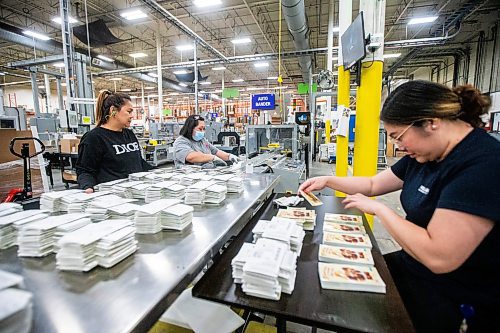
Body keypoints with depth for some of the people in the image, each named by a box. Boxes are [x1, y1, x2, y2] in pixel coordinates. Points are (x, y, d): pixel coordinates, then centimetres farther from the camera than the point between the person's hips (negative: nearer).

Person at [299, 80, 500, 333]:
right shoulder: (424, 156, 0)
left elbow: (439, 257, -33)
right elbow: (373, 184, 11)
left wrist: (378, 208, -21)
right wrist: (327, 180, 4)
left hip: (458, 302, -7)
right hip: (414, 265, 7)